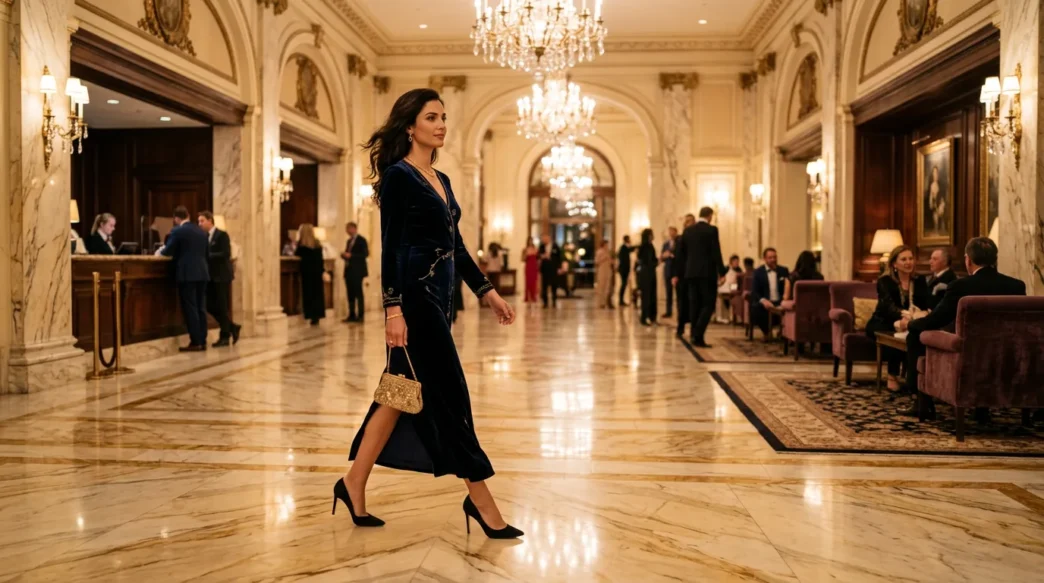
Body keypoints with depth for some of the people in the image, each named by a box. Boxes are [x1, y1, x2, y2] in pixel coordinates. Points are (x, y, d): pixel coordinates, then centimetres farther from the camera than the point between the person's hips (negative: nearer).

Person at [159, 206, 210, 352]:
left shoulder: (177, 231, -6)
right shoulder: (202, 231, 13)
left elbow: (168, 251, -3)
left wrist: (160, 251, 18)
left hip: (187, 274, -6)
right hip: (202, 273, 6)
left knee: (190, 308, -4)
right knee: (201, 307, 8)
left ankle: (195, 342, -5)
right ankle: (202, 341, 9)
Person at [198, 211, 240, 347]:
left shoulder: (222, 235, -9)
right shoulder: (205, 236, 13)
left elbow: (226, 254, -19)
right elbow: (206, 254, 13)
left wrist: (207, 256, -21)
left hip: (222, 276, -7)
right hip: (211, 276, 7)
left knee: (221, 306, -3)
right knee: (210, 306, 5)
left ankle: (225, 336, 8)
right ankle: (232, 327, 20)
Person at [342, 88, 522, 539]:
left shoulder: (441, 180, 17)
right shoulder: (398, 176, -8)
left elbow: (455, 245, 18)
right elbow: (391, 247, -15)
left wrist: (487, 291, 15)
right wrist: (393, 307, -22)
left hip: (437, 296, 9)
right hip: (414, 296, -9)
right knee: (448, 395, -4)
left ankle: (354, 483, 23)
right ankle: (480, 499, 7)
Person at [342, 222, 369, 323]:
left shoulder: (361, 240, -5)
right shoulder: (349, 241, 20)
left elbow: (366, 254, -14)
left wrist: (351, 255, -19)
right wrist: (344, 255, 1)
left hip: (357, 271, -8)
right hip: (349, 271, 8)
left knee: (358, 293, -6)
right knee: (350, 294, 6)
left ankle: (361, 315, -4)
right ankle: (352, 315, 9)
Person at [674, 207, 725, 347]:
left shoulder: (688, 230, 8)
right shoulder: (712, 230, -7)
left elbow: (680, 253, 9)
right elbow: (716, 253, -12)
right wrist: (721, 272, -8)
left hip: (691, 273, 5)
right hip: (707, 273, -5)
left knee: (695, 304, 10)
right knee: (708, 304, -1)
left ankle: (695, 335, 10)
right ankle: (698, 335, -14)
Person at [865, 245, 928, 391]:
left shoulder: (919, 281, 3)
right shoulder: (884, 281, -11)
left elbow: (926, 305, -7)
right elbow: (888, 305, -30)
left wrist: (917, 312, -34)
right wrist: (904, 314, -53)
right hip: (882, 324, -3)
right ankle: (892, 376, -22)